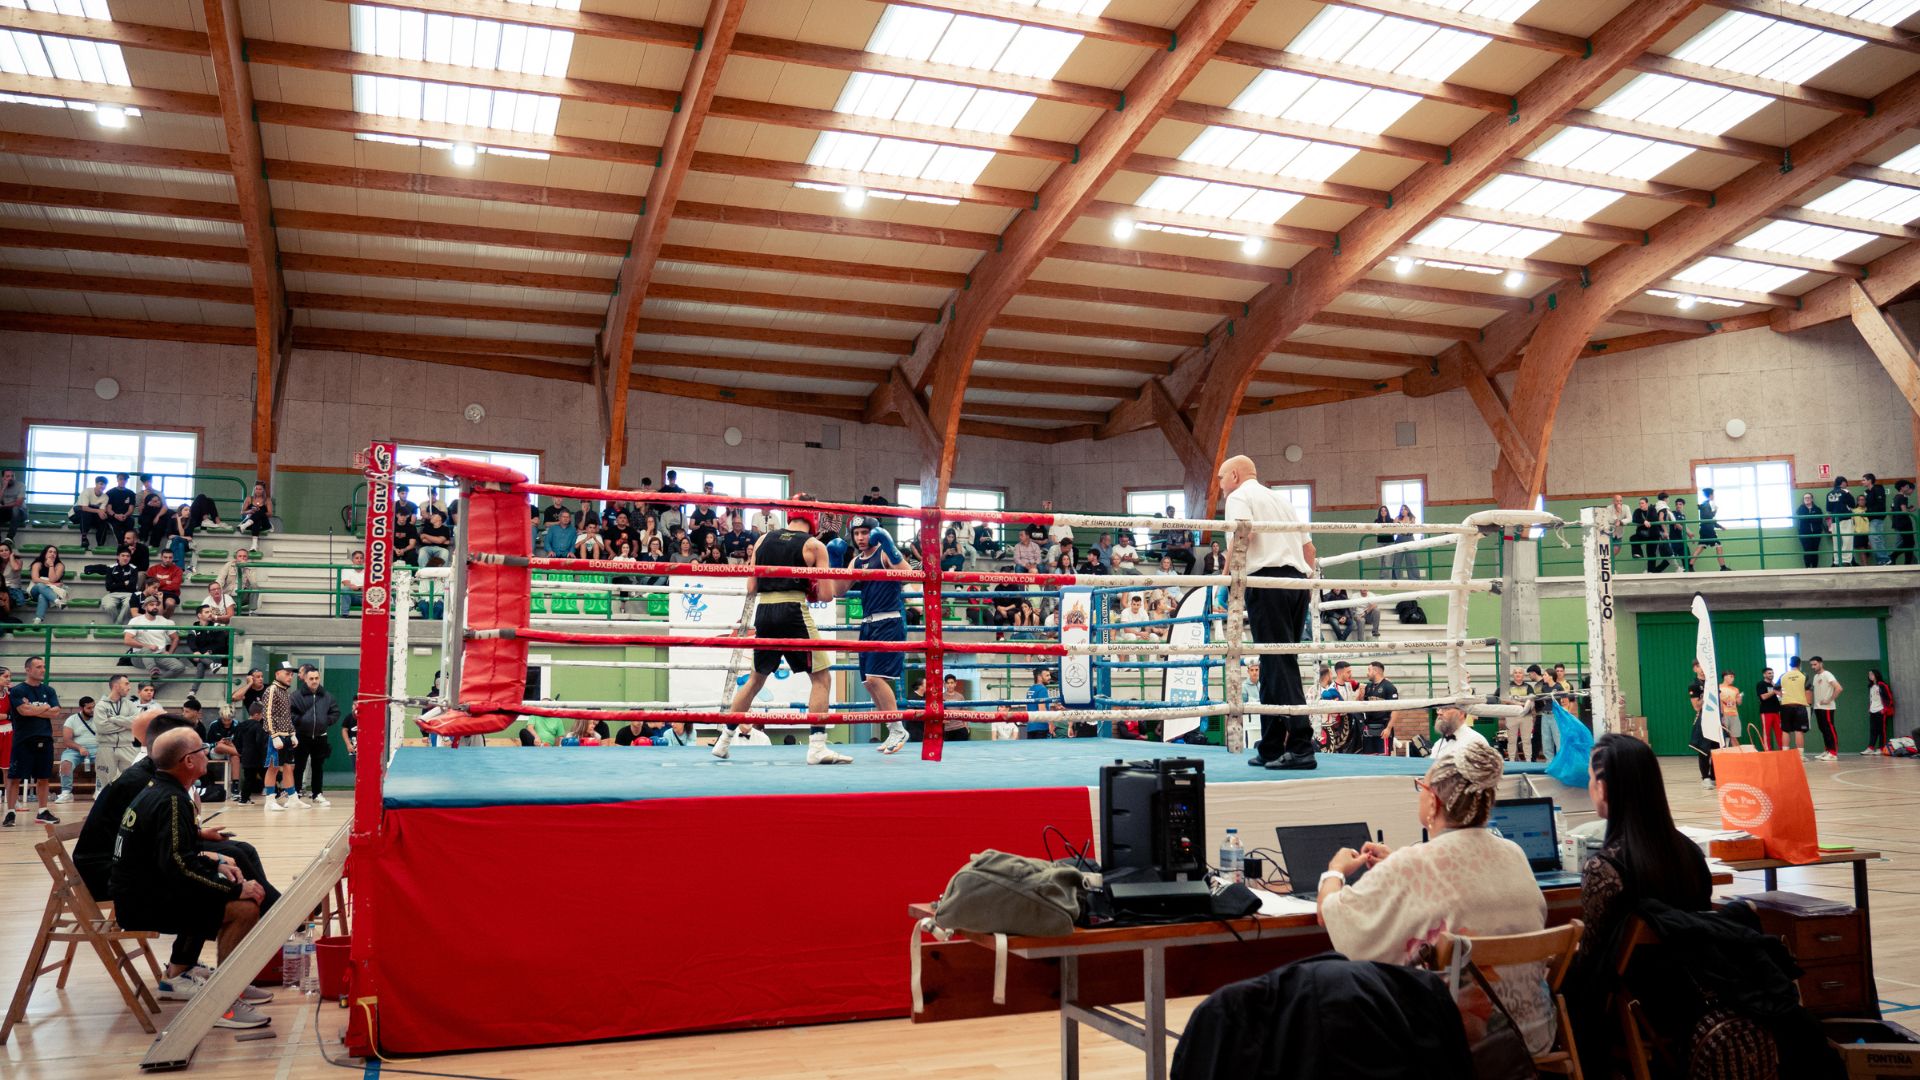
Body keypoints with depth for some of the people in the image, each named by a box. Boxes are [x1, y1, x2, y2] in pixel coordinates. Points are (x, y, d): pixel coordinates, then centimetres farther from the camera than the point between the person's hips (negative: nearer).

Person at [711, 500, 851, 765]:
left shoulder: (763, 540, 11)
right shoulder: (814, 546, 0)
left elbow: (751, 588, 10)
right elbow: (826, 594, -5)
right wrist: (840, 585, 16)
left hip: (764, 613, 5)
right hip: (793, 611, -5)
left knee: (756, 678, 22)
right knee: (821, 678, 4)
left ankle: (724, 741, 28)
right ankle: (817, 747, -5)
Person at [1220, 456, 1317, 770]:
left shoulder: (1239, 497, 4)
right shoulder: (1279, 499, 28)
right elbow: (1308, 546, 26)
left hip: (1267, 579, -8)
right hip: (1297, 581, 8)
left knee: (1278, 664, -11)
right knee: (1280, 664, 10)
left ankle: (1301, 747, -18)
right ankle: (1271, 748, 12)